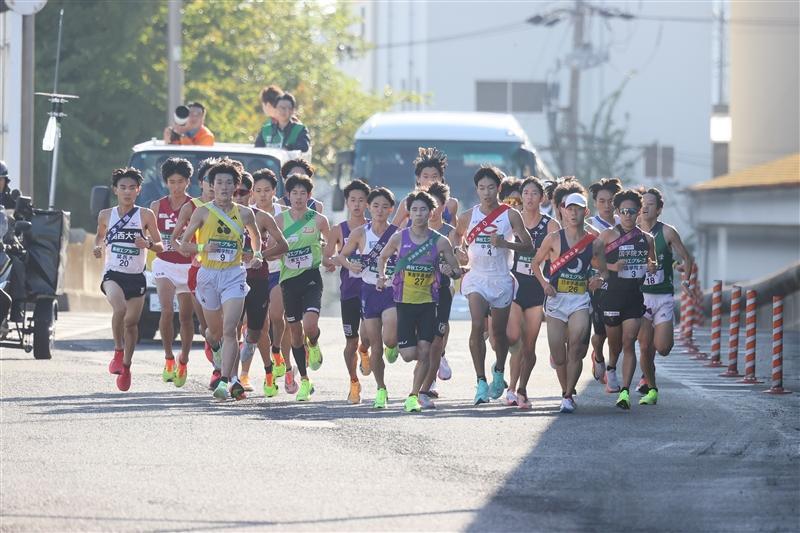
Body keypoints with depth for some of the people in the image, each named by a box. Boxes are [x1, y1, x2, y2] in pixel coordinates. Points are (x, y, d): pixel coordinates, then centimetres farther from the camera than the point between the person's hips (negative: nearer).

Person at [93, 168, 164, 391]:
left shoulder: (145, 215, 0)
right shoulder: (106, 215, 5)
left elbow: (161, 247, 3)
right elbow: (100, 235, 24)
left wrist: (148, 244, -19)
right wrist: (97, 247, 2)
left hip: (136, 276, 1)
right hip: (113, 274, -1)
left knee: (131, 321, 3)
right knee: (120, 309, -27)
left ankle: (126, 366, 21)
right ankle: (118, 351, -8)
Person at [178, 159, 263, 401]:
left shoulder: (245, 213, 3)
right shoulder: (202, 212, -1)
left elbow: (255, 235, 24)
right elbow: (183, 244, 3)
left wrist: (257, 255, 7)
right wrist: (203, 248, -16)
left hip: (234, 274, -1)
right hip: (208, 274, 1)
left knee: (230, 329, -17)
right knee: (215, 330, 15)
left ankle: (225, 381, -21)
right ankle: (214, 345, 54)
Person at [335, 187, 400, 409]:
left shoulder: (398, 234, -3)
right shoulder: (360, 233, 0)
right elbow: (341, 256, 10)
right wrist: (350, 265, -10)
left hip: (393, 291, -2)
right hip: (369, 291, 2)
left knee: (390, 339, -21)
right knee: (375, 347, 4)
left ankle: (393, 347, 18)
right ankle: (381, 389, 20)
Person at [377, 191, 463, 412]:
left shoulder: (439, 242, -2)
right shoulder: (399, 238, -1)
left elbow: (456, 270, 5)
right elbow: (383, 257, 16)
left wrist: (456, 272, -18)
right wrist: (382, 276, -1)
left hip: (428, 302, 0)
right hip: (404, 302, 0)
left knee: (424, 351, -6)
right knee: (409, 355, -7)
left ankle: (414, 396, 7)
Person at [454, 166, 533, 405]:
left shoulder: (511, 215, -2)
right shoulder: (468, 216, 4)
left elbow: (528, 246, -3)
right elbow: (457, 236, 22)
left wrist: (504, 243, -19)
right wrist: (459, 252, 1)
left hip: (502, 279, 0)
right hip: (477, 277, 0)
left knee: (499, 331, 11)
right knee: (477, 325, -19)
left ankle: (499, 372, 39)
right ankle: (481, 382, -18)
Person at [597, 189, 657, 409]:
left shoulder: (646, 239, 9)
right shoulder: (608, 235, -1)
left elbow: (652, 264, 24)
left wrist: (652, 267, 1)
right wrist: (612, 267, -17)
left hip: (635, 298, 1)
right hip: (612, 295, -1)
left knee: (629, 343, -11)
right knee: (615, 342, 13)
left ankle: (625, 391, -16)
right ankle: (611, 368, 48)